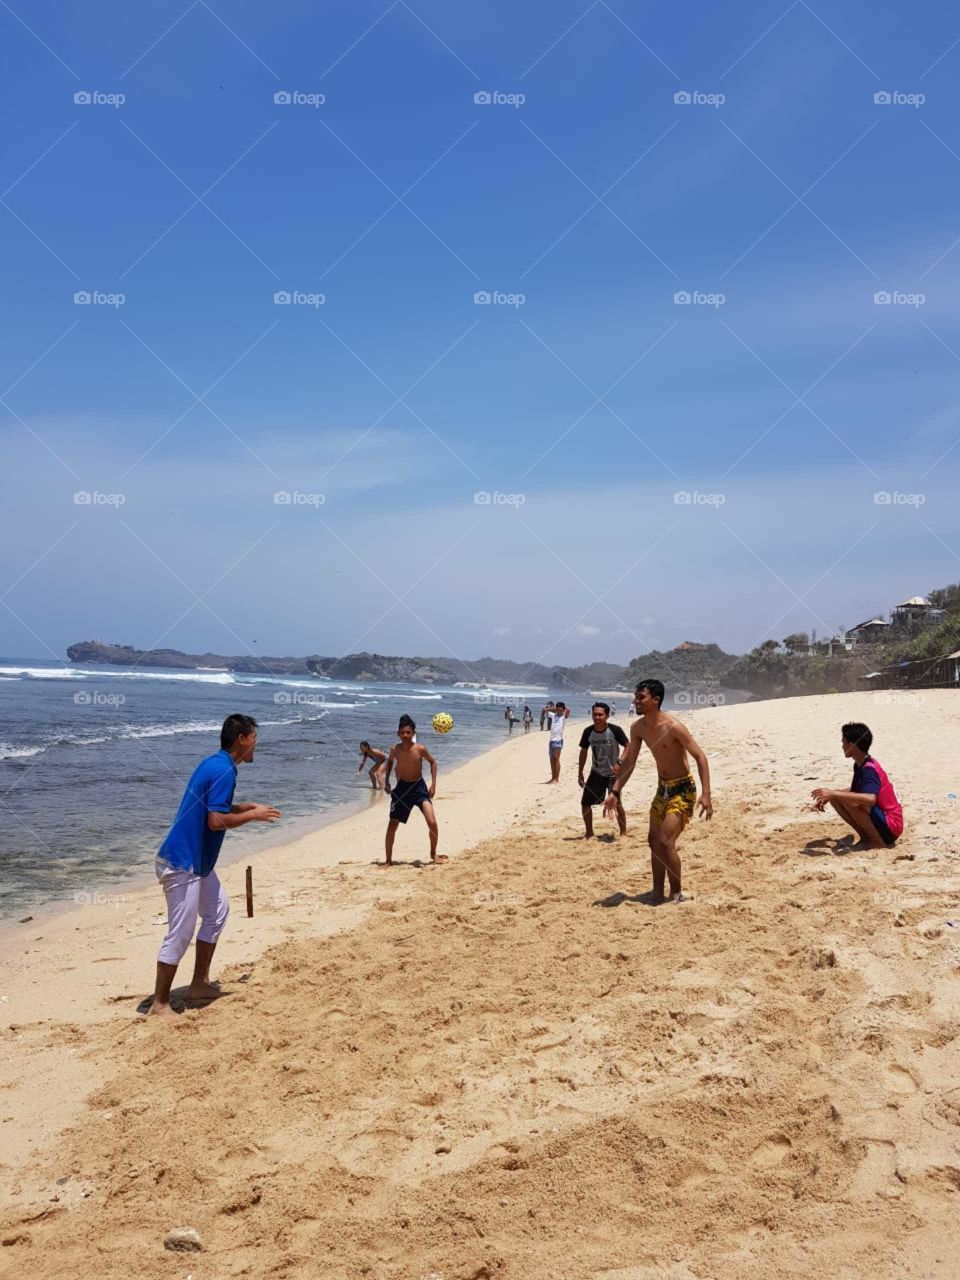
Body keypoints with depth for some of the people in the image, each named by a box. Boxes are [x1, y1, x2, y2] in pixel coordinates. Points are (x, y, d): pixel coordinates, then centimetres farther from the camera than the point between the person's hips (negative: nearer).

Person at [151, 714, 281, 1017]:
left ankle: (200, 983, 26)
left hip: (196, 860, 11)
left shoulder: (217, 763, 11)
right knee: (180, 934, -3)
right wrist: (252, 815, -12)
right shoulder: (224, 770, -20)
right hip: (181, 863, -11)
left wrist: (248, 807, 14)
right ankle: (160, 1003, 8)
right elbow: (216, 821, -25)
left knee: (217, 910, 20)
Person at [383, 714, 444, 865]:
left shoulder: (420, 749, -15)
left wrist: (433, 784, -4)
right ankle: (388, 860, 17)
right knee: (392, 825, 1)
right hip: (401, 788, 2)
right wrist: (386, 780, 7)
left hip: (419, 787, -2)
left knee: (432, 822, -14)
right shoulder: (395, 749, -9)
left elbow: (433, 763, 2)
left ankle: (433, 854, 10)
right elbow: (390, 761, 15)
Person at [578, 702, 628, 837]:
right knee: (585, 802, 3)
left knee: (616, 802, -15)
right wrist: (580, 773, 6)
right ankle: (589, 831, 22)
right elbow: (583, 751, 6)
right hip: (596, 772, 4)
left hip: (613, 772, -4)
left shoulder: (615, 730, -20)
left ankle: (623, 832, 2)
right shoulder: (588, 732, -8)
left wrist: (619, 762, -26)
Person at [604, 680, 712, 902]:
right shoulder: (638, 728, -4)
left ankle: (677, 895, 1)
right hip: (662, 788, 8)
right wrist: (615, 792, 1)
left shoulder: (674, 727, -25)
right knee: (654, 840, 11)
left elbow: (700, 757, -23)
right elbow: (628, 761, 6)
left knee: (665, 841, -15)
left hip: (682, 789, -8)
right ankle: (658, 893, 23)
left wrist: (705, 794, -29)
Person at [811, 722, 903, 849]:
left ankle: (878, 842, -12)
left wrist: (833, 794, -37)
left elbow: (870, 798, -40)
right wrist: (829, 795, 8)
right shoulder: (859, 765, 7)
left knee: (849, 801, -29)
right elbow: (854, 791, 23)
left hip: (891, 827, -9)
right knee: (835, 799, 2)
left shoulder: (869, 769, -22)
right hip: (881, 819, 9)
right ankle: (866, 838, 6)